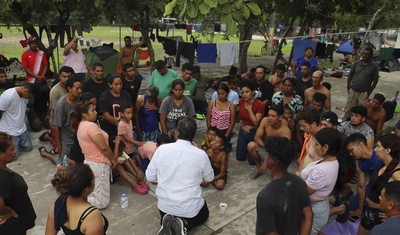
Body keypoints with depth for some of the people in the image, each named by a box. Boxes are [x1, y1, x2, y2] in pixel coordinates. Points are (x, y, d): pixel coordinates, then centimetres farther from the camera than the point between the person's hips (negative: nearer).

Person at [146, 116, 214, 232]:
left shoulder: (161, 149, -12)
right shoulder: (201, 154, -15)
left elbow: (150, 177, -2)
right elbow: (209, 178, 4)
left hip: (165, 205, 2)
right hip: (190, 208, -1)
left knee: (166, 214, 37)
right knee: (204, 214, 32)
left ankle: (168, 223, 2)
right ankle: (185, 225, 2)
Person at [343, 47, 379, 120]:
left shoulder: (374, 66, -2)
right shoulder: (356, 63, 3)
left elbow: (375, 81, -1)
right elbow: (350, 76, 9)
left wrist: (369, 92, -6)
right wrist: (348, 88, 4)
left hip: (364, 93, -2)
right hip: (353, 91, 2)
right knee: (349, 109, 7)